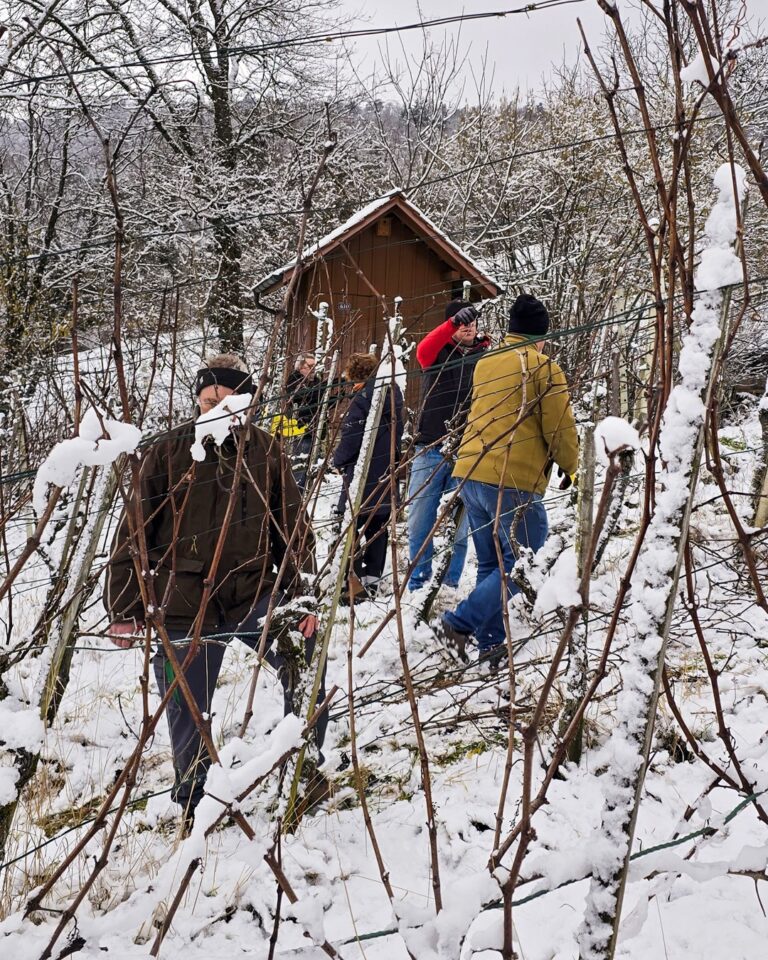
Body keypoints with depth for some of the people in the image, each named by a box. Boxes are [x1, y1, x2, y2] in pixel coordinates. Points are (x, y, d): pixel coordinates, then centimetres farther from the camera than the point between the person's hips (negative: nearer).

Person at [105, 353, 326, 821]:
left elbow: (294, 529, 1)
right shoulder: (168, 452, -6)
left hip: (255, 594, 1)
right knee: (188, 712, 7)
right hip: (184, 604, -1)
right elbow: (132, 534, -3)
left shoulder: (266, 452, -2)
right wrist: (125, 609, -5)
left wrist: (303, 598, -6)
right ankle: (190, 799, 32)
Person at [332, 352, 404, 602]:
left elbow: (351, 436, -15)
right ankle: (371, 580, 16)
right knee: (378, 526, 12)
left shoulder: (364, 397, -16)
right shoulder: (392, 392, 8)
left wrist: (339, 460, 1)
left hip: (363, 472, -8)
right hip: (387, 472, 8)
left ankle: (353, 580, -8)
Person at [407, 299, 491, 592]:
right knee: (420, 522, 2)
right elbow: (423, 352, -19)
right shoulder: (439, 352, 6)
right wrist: (454, 322, -30)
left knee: (461, 525, 4)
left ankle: (449, 585, 14)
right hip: (430, 449, 0)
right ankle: (417, 584, 14)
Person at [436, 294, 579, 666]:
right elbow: (560, 427, -4)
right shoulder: (543, 366, -4)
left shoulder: (485, 364, 17)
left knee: (492, 565, 15)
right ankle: (460, 623, -11)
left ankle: (490, 645, 13)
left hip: (470, 474, 8)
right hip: (513, 481, -7)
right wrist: (571, 467, 12)